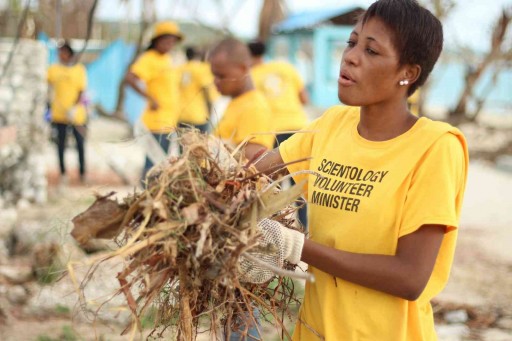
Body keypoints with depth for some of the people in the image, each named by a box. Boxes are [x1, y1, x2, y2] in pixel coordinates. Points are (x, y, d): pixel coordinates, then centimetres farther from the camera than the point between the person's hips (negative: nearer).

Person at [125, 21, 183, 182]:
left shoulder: (167, 59, 15)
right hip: (157, 122, -9)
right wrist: (150, 98, -22)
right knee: (153, 163, -9)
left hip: (169, 121, 9)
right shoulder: (148, 59, -12)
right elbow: (130, 78, -25)